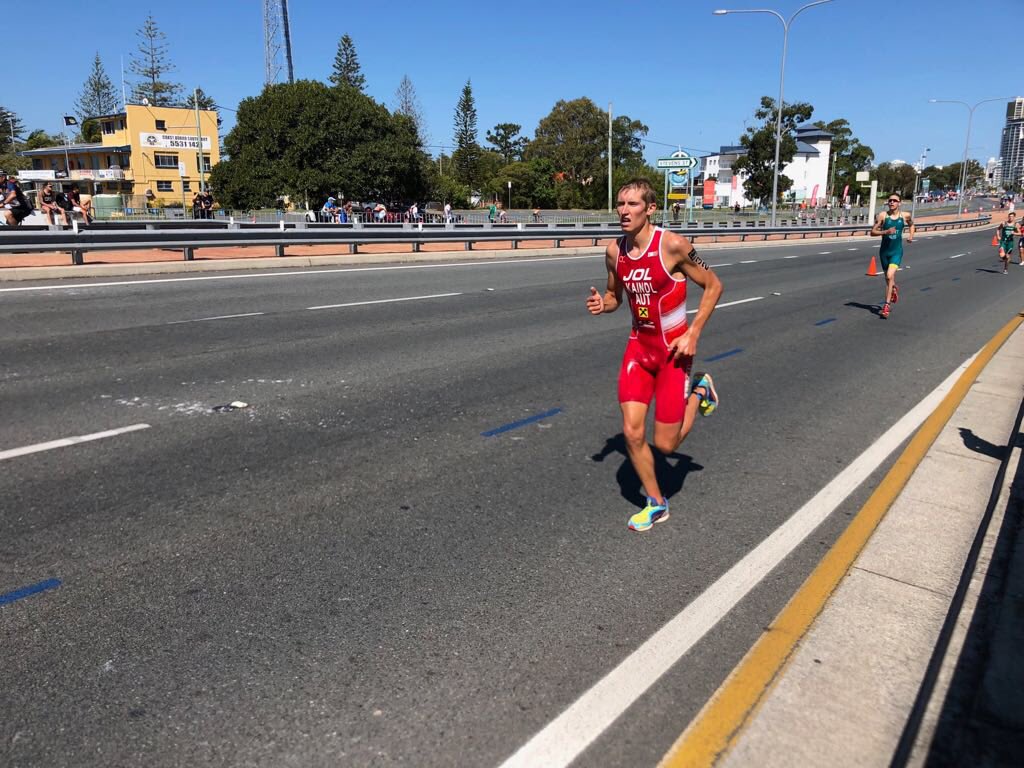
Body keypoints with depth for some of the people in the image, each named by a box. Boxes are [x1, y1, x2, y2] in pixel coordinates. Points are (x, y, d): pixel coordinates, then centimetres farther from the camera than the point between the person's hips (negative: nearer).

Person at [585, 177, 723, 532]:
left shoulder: (672, 245, -19)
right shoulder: (614, 251, -3)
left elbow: (713, 285, -9)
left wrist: (692, 334, -14)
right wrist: (601, 304, -11)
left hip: (673, 347, -4)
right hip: (639, 345, 5)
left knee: (665, 444, 0)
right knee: (632, 433, -3)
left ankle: (699, 389, 30)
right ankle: (656, 504, 20)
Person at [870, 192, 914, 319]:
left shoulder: (905, 215, -1)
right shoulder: (882, 215, -6)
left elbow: (911, 225, 21)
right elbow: (873, 232, -7)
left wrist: (911, 236, 7)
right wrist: (885, 232, -21)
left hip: (897, 251, -1)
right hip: (884, 250, 2)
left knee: (890, 275, -20)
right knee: (888, 277, 16)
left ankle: (887, 305, -15)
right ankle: (894, 290, 52)